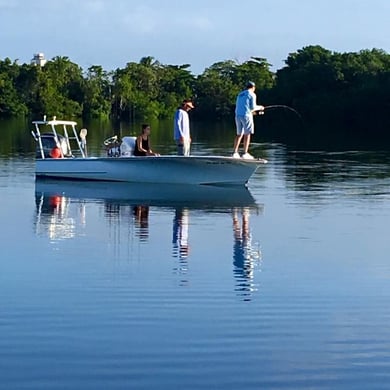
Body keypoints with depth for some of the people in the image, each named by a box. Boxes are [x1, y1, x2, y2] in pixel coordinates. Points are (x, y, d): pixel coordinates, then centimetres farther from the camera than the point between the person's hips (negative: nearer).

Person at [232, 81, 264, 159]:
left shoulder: (240, 94, 20)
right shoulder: (252, 94, 0)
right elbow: (253, 107, -6)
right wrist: (259, 107, 14)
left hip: (238, 115, 7)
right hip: (246, 115, -7)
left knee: (239, 134, 12)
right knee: (247, 134, -4)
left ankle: (235, 152, 6)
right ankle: (245, 153, -9)